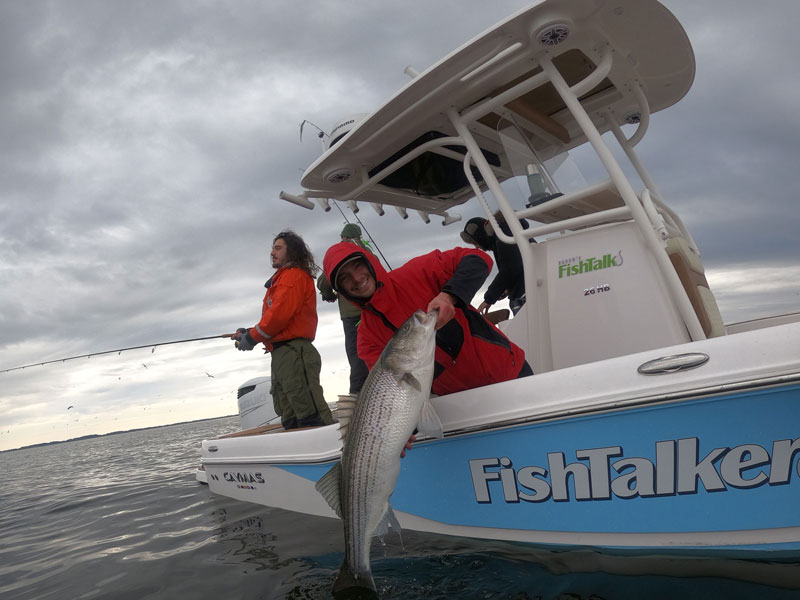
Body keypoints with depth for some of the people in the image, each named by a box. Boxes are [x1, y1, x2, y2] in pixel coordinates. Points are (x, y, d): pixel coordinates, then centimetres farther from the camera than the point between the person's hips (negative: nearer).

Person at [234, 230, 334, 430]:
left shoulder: (294, 275, -3)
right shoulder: (280, 279, 27)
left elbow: (280, 314, -15)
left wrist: (252, 337, -5)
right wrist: (248, 333, 9)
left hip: (294, 353, -10)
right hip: (282, 356, 10)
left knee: (310, 417, -14)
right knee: (291, 422, 8)